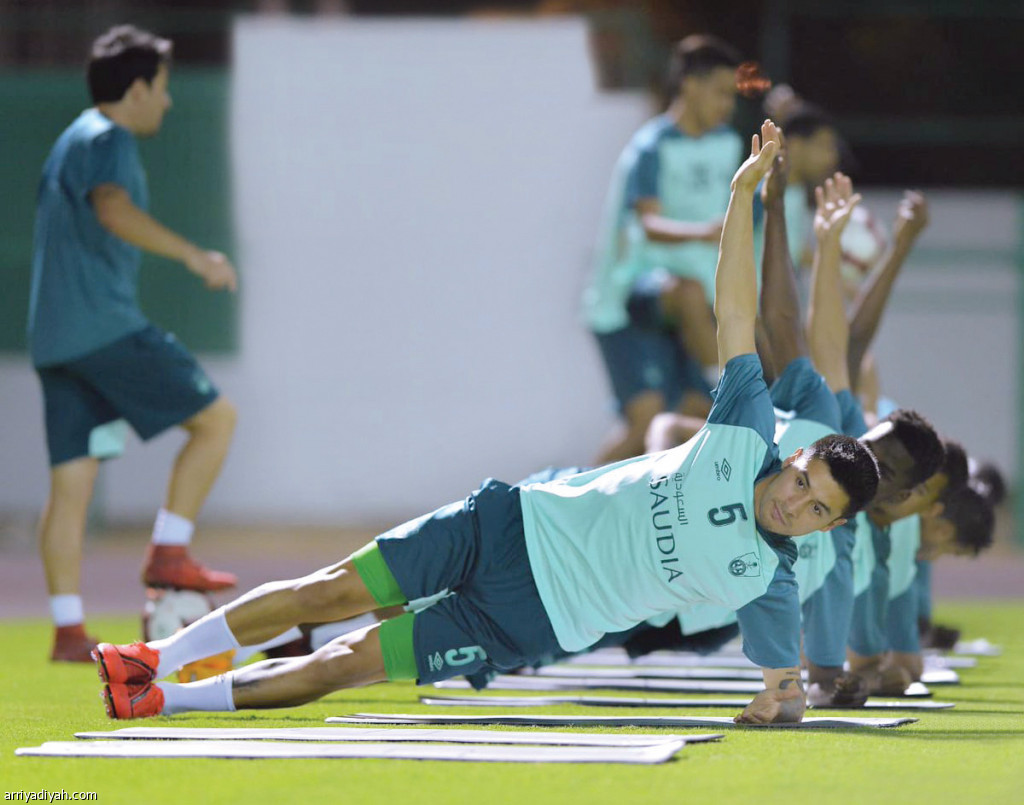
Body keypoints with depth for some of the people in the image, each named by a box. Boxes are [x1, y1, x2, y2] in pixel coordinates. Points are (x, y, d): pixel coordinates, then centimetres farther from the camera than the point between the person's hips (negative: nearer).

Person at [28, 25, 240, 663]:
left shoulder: (76, 142, 23)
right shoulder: (106, 140, -8)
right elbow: (114, 209, -28)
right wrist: (191, 254, -35)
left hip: (56, 339, 9)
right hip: (106, 328, -9)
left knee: (72, 485, 5)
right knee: (216, 417, -1)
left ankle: (69, 631, 2)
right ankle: (169, 553, -5)